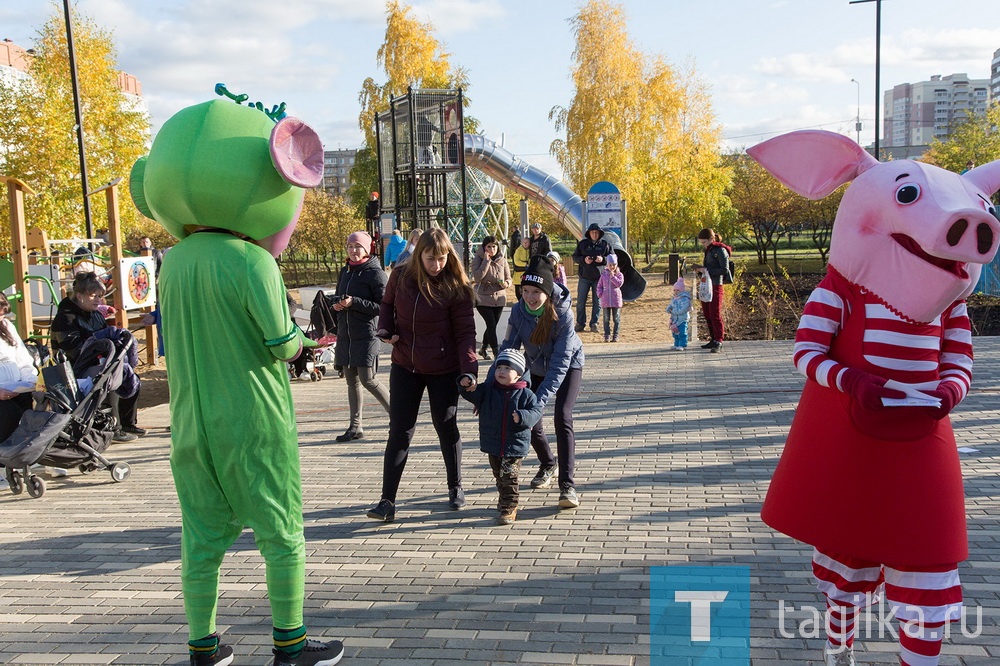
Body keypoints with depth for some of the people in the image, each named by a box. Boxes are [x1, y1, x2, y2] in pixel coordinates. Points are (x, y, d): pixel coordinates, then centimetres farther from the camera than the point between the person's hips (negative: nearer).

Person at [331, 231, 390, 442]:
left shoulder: (375, 273, -7)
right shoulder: (345, 271, 14)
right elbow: (337, 297, 24)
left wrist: (354, 302, -21)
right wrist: (336, 304, 0)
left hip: (366, 334, -7)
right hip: (345, 335, 7)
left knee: (367, 380, -9)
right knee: (351, 380, 9)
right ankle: (355, 426, 16)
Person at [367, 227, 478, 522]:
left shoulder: (456, 287, -13)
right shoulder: (400, 277, -4)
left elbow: (465, 331, -13)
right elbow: (387, 304, 15)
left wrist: (468, 369, -25)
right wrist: (385, 329, -5)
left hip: (443, 370, -2)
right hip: (405, 367, 2)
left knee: (447, 429, 10)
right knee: (399, 432, 1)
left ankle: (456, 488, 30)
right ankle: (387, 500, 4)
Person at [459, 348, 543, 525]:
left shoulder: (525, 394, -6)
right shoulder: (488, 390, 2)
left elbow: (536, 410, -9)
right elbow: (474, 394, -6)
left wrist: (522, 416, -28)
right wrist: (469, 386, -29)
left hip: (515, 444, -4)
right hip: (493, 444, 4)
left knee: (509, 477, -7)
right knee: (499, 476, 19)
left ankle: (509, 508, 0)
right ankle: (505, 499, 39)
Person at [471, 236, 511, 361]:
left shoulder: (502, 261, 4)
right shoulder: (478, 260, -5)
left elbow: (508, 279, 10)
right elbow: (477, 277, -20)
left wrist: (505, 284, -14)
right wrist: (486, 260, -20)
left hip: (499, 298, 4)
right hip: (483, 298, -4)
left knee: (492, 326, 12)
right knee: (491, 325, -13)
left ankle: (483, 349, 33)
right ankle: (497, 353, -10)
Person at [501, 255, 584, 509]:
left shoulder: (563, 314, -34)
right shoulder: (518, 311, -23)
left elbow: (560, 363, -35)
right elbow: (507, 349, -21)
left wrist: (539, 401, -44)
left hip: (568, 366, -4)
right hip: (536, 367, 4)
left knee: (562, 418, -21)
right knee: (529, 421, 2)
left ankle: (567, 485, -17)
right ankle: (548, 465, 31)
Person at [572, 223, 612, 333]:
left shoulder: (605, 244, 5)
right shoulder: (582, 243, 6)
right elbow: (575, 257, 7)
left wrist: (603, 259, -14)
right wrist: (583, 259, -12)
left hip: (599, 277, 0)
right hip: (584, 277, 0)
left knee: (597, 302, 4)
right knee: (580, 301, 1)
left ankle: (594, 324, 12)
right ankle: (580, 323, 10)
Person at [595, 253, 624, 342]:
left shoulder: (619, 274, 2)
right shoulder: (604, 275, 7)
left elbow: (619, 283, -15)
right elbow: (599, 286, 10)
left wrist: (612, 276, -16)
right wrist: (600, 294, -4)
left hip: (616, 299, -1)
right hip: (605, 300, 1)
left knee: (616, 318, 3)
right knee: (606, 319, 4)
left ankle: (615, 336, 9)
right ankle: (607, 336, 10)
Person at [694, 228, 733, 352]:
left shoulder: (720, 250, -11)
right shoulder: (708, 250, 15)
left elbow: (724, 270, -15)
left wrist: (707, 269, -16)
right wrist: (701, 268, 5)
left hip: (716, 286, -9)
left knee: (715, 314, -7)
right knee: (707, 314, 12)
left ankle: (718, 342, -2)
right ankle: (713, 339, 21)